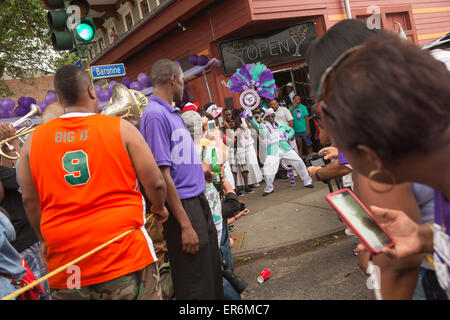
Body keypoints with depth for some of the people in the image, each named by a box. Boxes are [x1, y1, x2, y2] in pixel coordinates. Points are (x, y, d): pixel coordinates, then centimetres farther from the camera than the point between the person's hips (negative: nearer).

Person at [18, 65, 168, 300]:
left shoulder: (34, 140, 4)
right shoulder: (121, 128, -5)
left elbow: (30, 201, 10)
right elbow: (155, 183, -4)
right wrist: (159, 209, 17)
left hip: (65, 264, 4)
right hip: (125, 255, -3)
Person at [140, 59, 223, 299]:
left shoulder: (172, 112, 13)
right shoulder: (155, 114, -16)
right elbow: (162, 174, -21)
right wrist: (185, 224, -22)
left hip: (199, 201, 10)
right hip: (182, 206, -10)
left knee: (212, 275, 20)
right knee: (196, 288, 1)